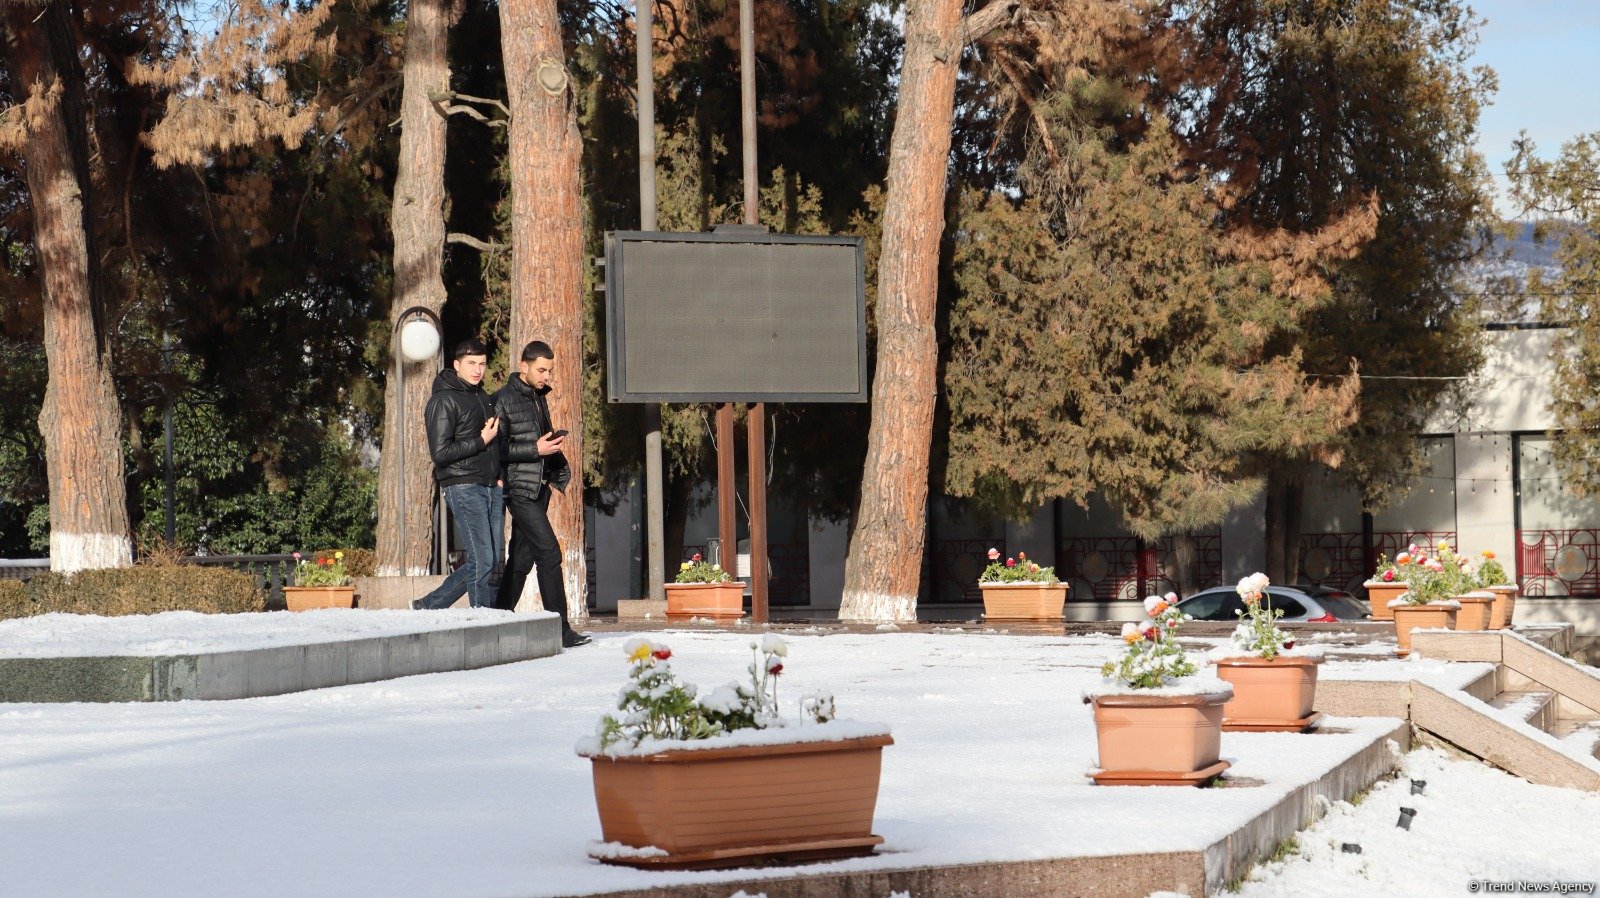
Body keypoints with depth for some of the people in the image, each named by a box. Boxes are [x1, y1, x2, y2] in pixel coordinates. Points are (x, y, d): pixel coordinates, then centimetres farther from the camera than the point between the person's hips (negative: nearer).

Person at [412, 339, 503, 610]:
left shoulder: (483, 398, 19)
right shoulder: (444, 400, -7)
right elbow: (440, 452, -15)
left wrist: (499, 476, 12)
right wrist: (481, 441, -14)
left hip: (490, 486, 8)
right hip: (463, 487, -8)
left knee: (491, 562, 7)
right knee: (483, 561, -13)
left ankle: (429, 606, 18)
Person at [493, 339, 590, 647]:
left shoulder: (539, 398, 17)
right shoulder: (504, 400, -9)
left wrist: (553, 446, 7)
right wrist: (536, 449, -18)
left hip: (539, 487, 9)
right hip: (520, 487, -9)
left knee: (522, 557, 10)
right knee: (549, 552, -13)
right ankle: (560, 629, -13)